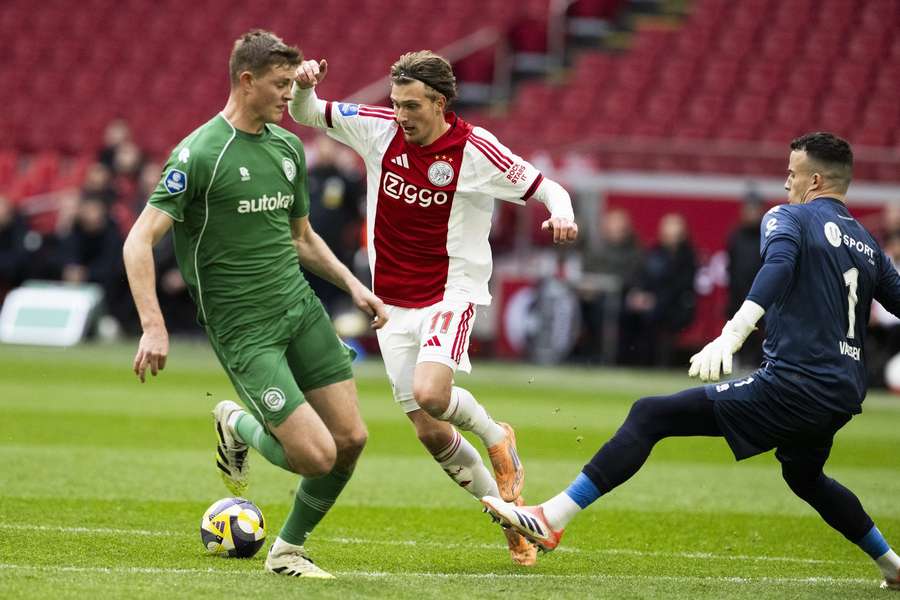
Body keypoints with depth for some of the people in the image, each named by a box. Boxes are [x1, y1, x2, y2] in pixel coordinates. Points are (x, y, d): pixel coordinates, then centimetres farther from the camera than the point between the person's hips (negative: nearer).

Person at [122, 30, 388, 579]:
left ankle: (289, 550, 21)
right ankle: (238, 426, 17)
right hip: (244, 329, -7)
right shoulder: (200, 153, -14)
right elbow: (140, 241, -18)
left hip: (300, 306, 7)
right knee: (316, 456, -16)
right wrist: (154, 327, -27)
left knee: (351, 438, 0)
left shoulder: (287, 146, 10)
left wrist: (351, 283, 11)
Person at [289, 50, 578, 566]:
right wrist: (305, 85, -17)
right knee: (430, 432, 2)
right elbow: (305, 113, 5)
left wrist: (561, 213, -28)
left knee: (430, 394, -29)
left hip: (452, 293, -4)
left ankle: (495, 436, 5)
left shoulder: (476, 150, -13)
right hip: (393, 303, 4)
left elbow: (544, 186, -6)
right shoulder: (378, 128, -3)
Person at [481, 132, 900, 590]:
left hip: (792, 386, -8)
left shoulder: (789, 217, -1)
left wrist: (732, 335, -37)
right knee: (804, 477, 39)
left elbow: (778, 266, -22)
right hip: (843, 396, 8)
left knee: (650, 416, -8)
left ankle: (550, 519, -17)